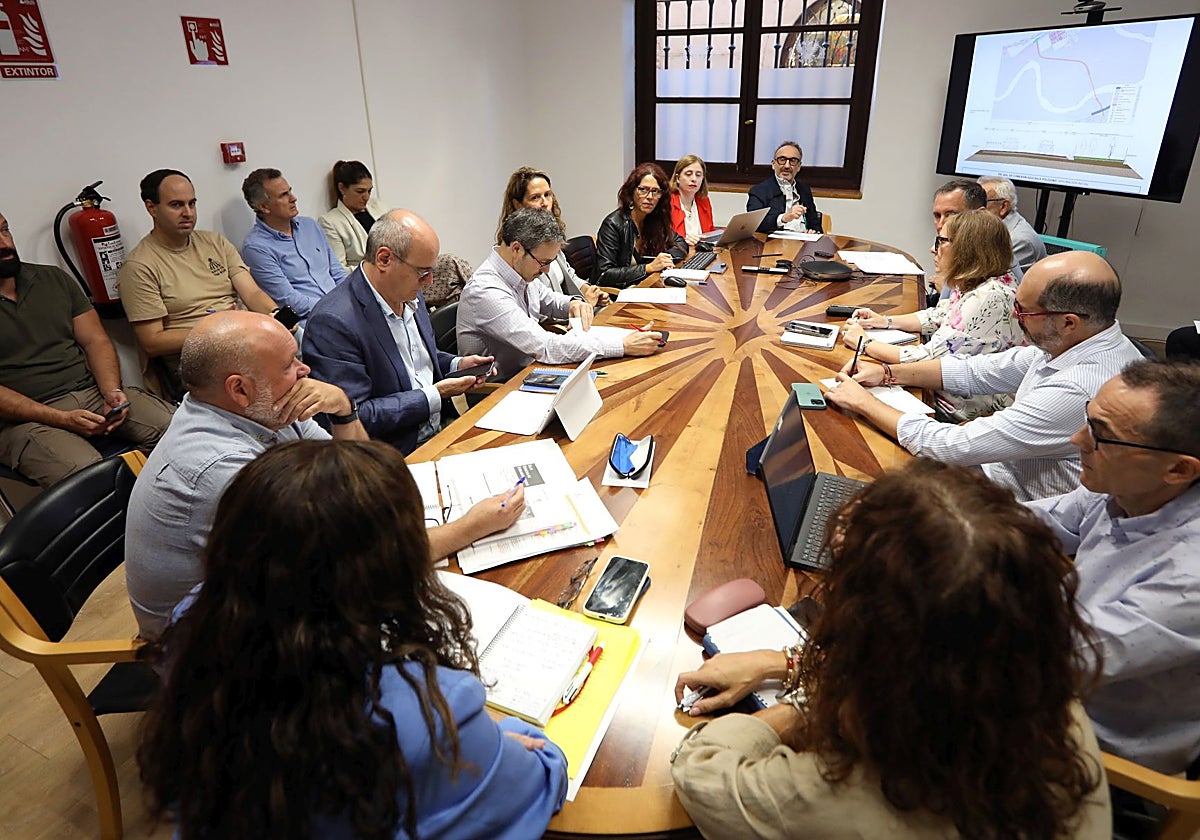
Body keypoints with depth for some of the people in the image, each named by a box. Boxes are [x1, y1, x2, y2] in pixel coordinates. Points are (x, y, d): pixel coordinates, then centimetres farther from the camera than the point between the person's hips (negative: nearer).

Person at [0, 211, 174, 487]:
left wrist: (112, 391, -7)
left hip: (93, 390, 5)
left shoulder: (54, 278, 16)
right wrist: (62, 419, -18)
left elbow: (96, 341, 12)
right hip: (26, 418, -4)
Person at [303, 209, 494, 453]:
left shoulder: (409, 294, 8)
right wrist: (433, 396, -18)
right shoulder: (334, 323, -20)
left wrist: (457, 364, 5)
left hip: (442, 431, 9)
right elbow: (354, 417, -21)